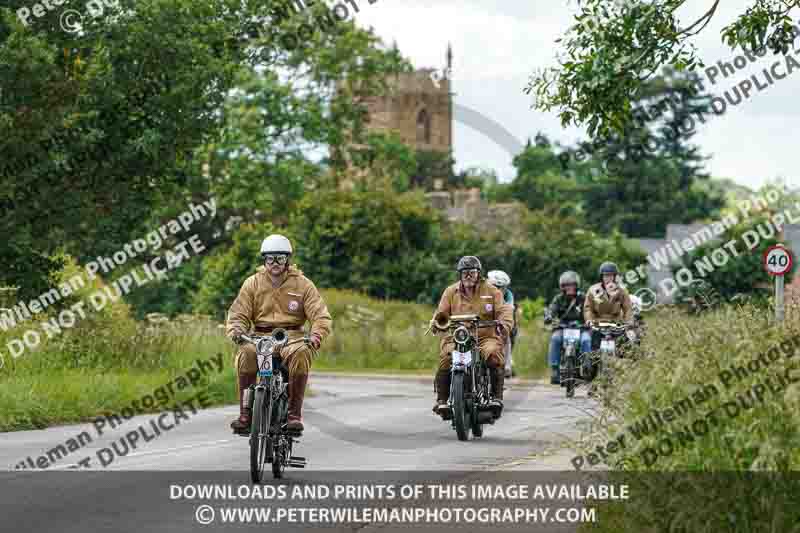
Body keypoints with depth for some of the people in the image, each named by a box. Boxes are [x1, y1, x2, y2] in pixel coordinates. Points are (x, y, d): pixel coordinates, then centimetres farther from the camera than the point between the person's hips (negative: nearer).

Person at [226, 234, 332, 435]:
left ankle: (294, 413, -29)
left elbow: (321, 315, -3)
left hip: (292, 337, -1)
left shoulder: (303, 284, 5)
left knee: (301, 353, -36)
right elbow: (238, 314, 4)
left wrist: (316, 335, -24)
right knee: (246, 353, -32)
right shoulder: (252, 284, 9)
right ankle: (245, 414, -27)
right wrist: (236, 331, -19)